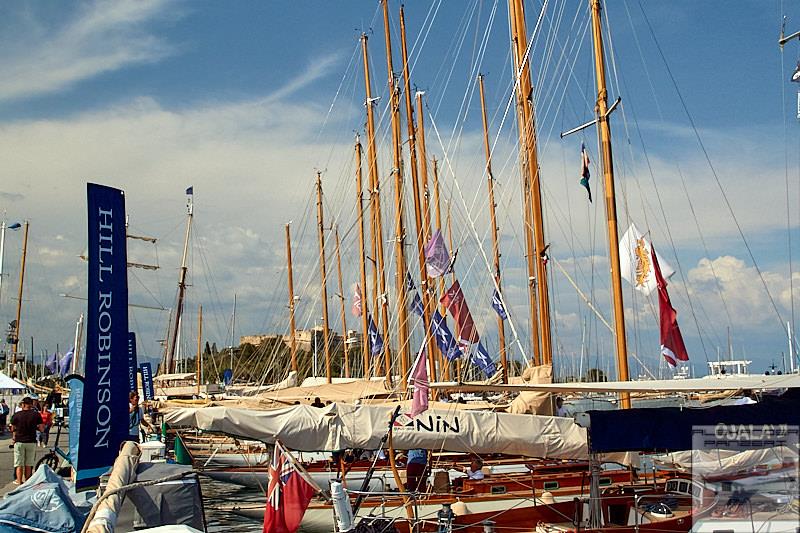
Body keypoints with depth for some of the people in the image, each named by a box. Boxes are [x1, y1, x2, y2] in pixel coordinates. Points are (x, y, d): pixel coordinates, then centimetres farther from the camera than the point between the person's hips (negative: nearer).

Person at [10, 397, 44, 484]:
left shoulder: (16, 415, -5)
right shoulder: (36, 414, -5)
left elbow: (12, 429, 4)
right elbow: (41, 428, -3)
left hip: (19, 441, -1)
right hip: (31, 442, 1)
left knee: (19, 464, 6)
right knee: (28, 464, 11)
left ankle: (19, 481, 3)